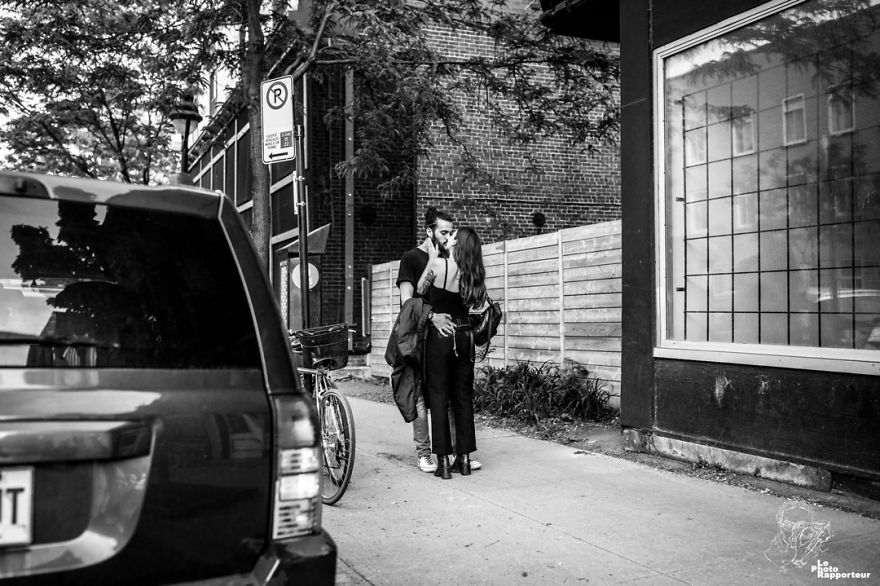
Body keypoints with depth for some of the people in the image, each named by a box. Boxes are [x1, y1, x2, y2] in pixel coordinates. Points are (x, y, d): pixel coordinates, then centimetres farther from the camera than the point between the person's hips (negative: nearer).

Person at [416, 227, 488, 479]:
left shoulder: (438, 264, -12)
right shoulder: (473, 274, 2)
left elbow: (419, 291, 3)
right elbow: (485, 304, 7)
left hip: (439, 335, -4)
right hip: (464, 336, 4)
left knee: (438, 397, 2)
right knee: (463, 396, 11)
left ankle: (444, 461, 2)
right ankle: (464, 458, 15)